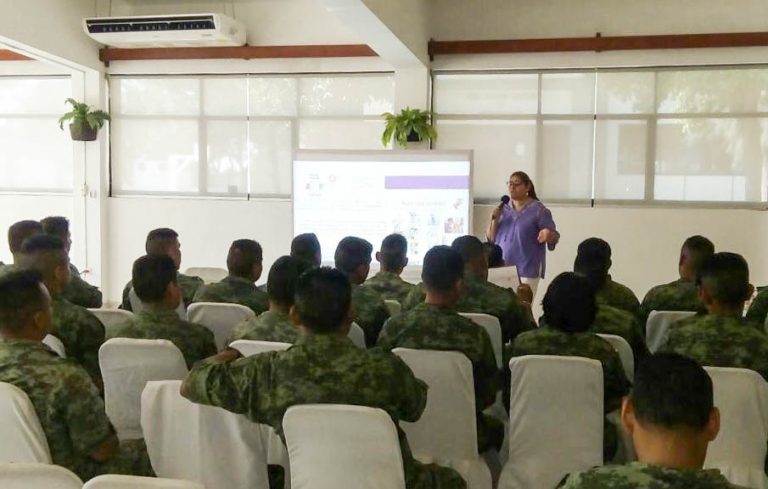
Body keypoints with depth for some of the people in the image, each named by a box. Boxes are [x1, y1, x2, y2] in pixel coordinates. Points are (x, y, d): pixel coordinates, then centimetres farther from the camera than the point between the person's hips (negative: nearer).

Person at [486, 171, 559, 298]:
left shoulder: (538, 209, -4)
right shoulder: (503, 208, 9)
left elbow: (554, 237, -4)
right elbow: (491, 238, 9)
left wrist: (548, 235, -27)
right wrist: (494, 220, -8)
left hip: (526, 270, -4)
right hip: (501, 268, 4)